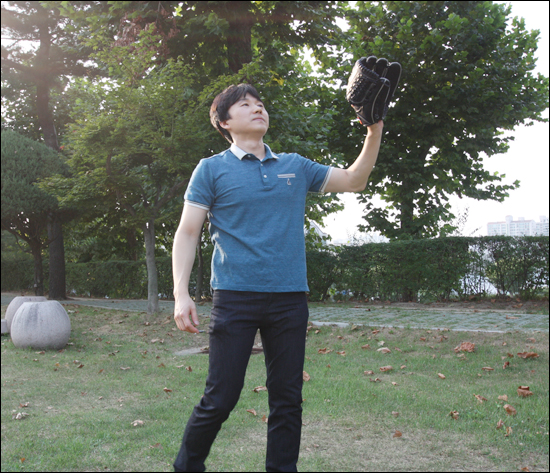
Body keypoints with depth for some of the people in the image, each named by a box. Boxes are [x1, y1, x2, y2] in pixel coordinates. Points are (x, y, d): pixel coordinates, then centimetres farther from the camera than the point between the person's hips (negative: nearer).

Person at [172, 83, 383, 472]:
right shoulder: (212, 169, 3)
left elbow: (354, 180, 16)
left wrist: (375, 131, 3)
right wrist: (181, 294, -11)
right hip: (235, 297, -4)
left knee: (287, 399, 8)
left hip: (290, 299, 4)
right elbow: (187, 233, 0)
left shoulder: (295, 166, 14)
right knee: (221, 398, -1)